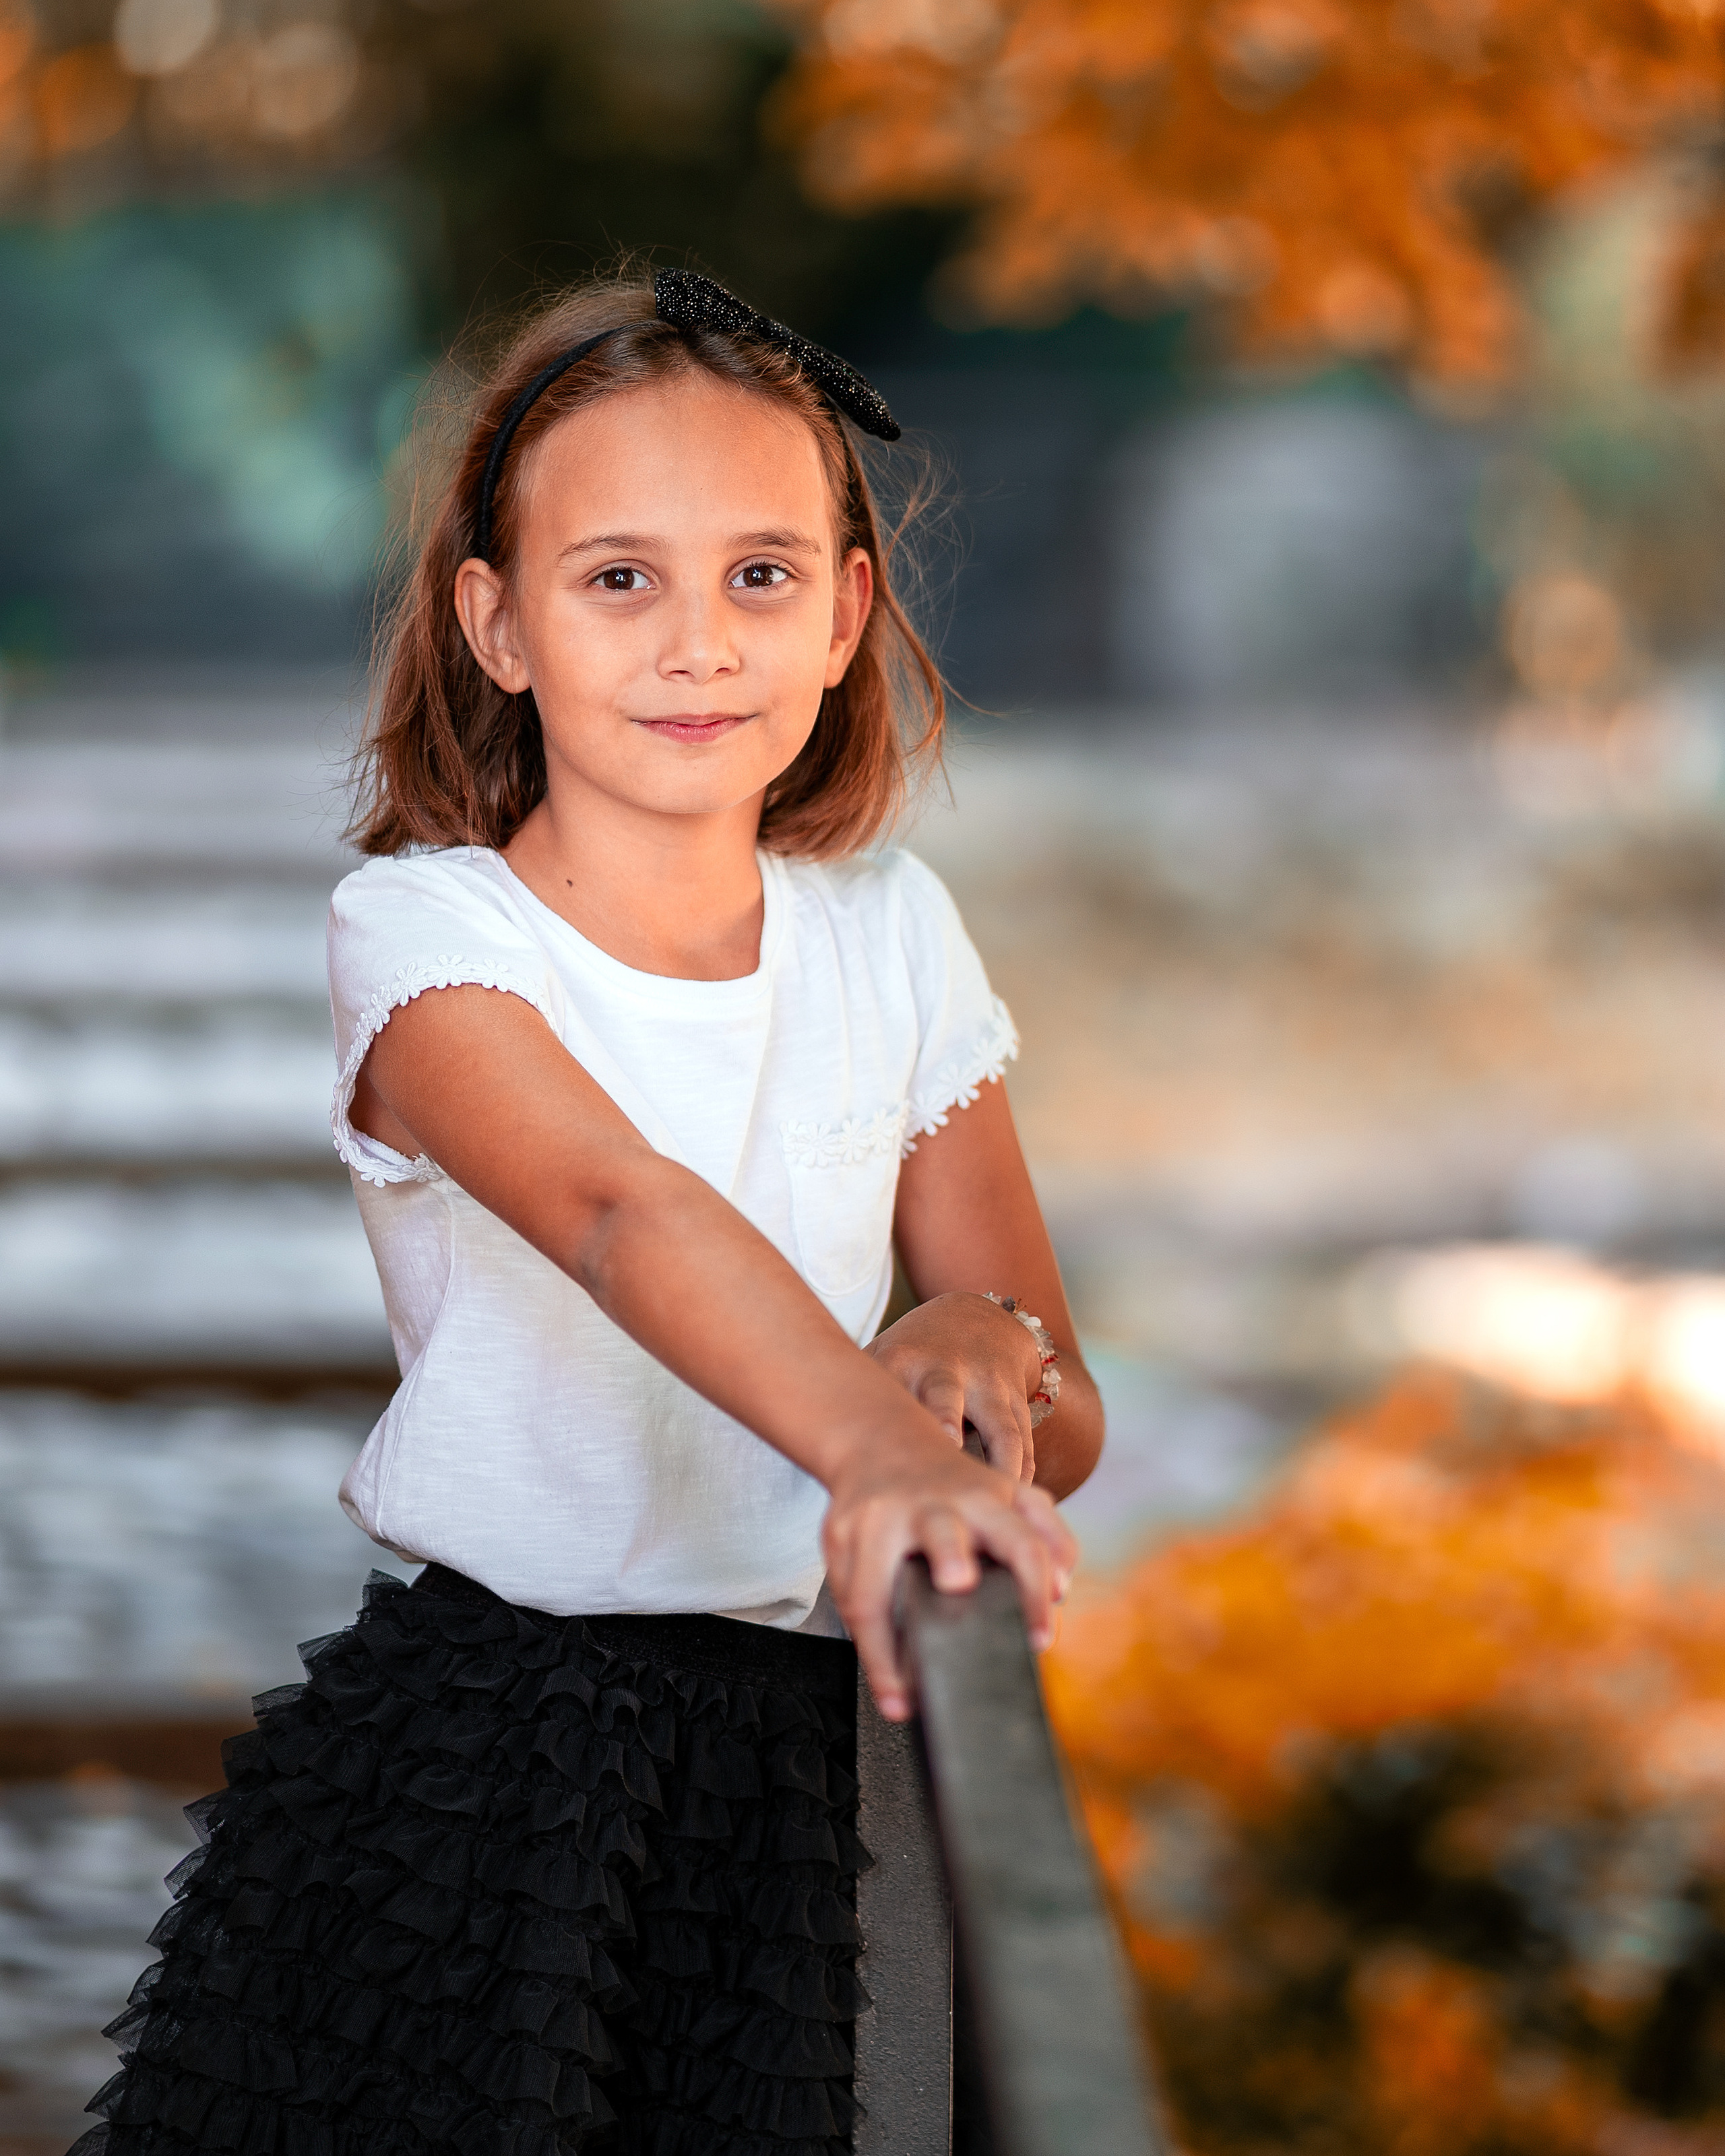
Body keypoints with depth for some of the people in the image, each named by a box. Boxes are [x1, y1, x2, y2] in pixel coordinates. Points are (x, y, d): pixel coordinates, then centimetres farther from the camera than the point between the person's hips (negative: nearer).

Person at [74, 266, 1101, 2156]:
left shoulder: (890, 935, 5)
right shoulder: (423, 933, -9)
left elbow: (1065, 1433, 5)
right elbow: (623, 1210, -31)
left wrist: (989, 1349, -19)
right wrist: (877, 1447, -49)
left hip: (791, 1731, 4)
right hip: (476, 1712, -3)